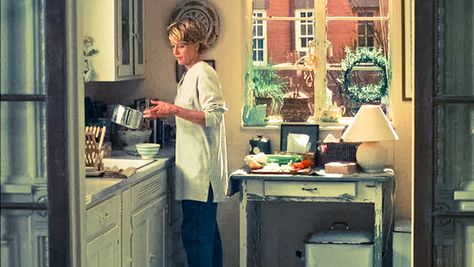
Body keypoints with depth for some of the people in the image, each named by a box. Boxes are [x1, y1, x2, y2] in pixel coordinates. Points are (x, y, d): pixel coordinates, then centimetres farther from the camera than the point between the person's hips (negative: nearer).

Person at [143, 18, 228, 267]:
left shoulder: (203, 73, -10)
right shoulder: (190, 75, 19)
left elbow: (214, 116, -19)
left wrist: (175, 110, -25)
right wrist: (166, 113, 13)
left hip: (202, 167, -10)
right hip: (195, 165, 10)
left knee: (194, 232, -12)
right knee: (207, 230, 13)